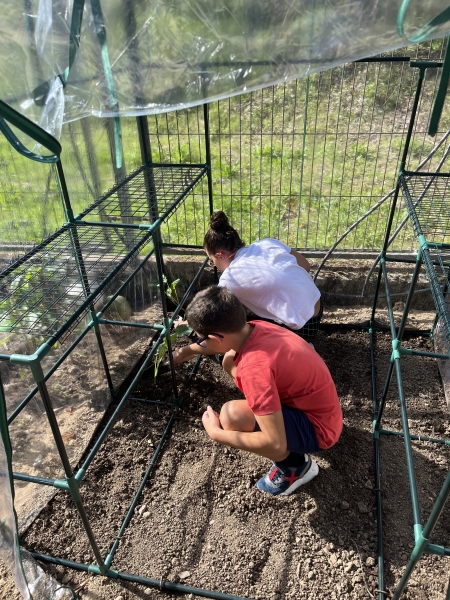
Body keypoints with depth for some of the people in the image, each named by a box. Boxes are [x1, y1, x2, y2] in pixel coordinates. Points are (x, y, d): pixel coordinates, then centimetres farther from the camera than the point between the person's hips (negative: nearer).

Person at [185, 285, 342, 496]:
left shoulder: (254, 367, -35)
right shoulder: (254, 328, -10)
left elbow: (275, 445, -35)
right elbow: (228, 348, 16)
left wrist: (215, 433, -23)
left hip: (318, 428, -8)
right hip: (315, 403, 8)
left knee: (232, 415, -30)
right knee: (230, 361, 7)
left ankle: (295, 467, -2)